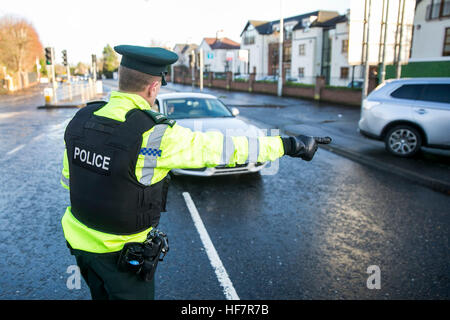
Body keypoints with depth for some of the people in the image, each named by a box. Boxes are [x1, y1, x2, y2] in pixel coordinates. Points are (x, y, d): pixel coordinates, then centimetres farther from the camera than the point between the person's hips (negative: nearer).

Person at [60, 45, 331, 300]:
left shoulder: (81, 119, -7)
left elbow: (68, 180, 5)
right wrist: (289, 145, -14)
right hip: (121, 253, -6)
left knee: (102, 295, 28)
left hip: (80, 242, 6)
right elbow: (221, 149, -24)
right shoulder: (157, 135, -27)